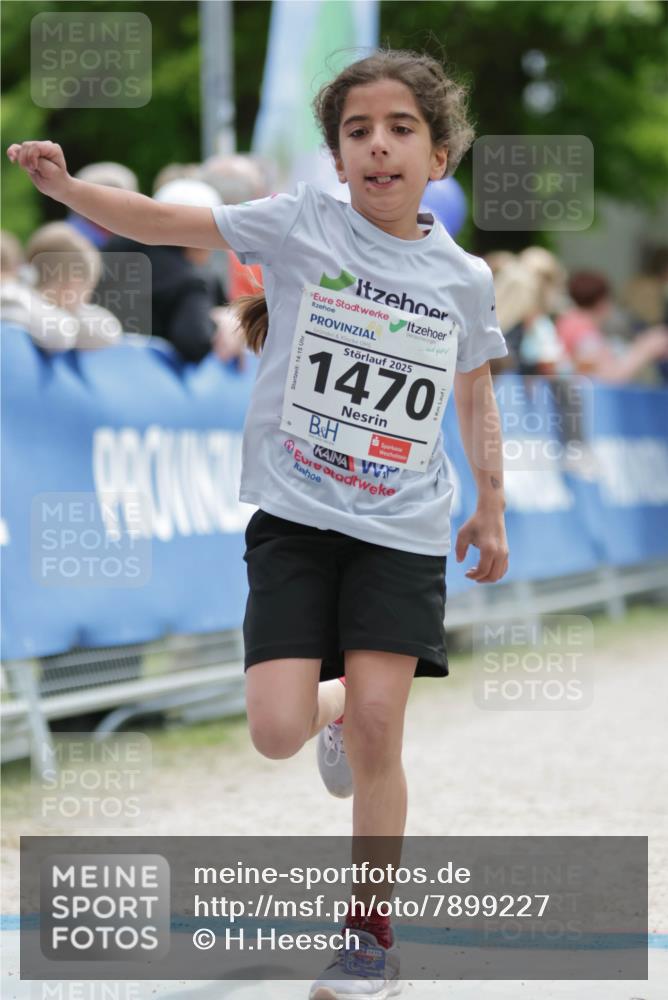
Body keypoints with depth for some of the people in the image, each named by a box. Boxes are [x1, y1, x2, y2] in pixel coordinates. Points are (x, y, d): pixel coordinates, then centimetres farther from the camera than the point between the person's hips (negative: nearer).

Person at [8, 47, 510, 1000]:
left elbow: (476, 397, 18)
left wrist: (491, 510, 21)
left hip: (403, 529, 0)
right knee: (279, 731, -10)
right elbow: (165, 222, -7)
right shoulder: (300, 225, -4)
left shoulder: (463, 278, 3)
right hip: (294, 516, 0)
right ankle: (336, 704, 30)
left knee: (377, 730, -10)